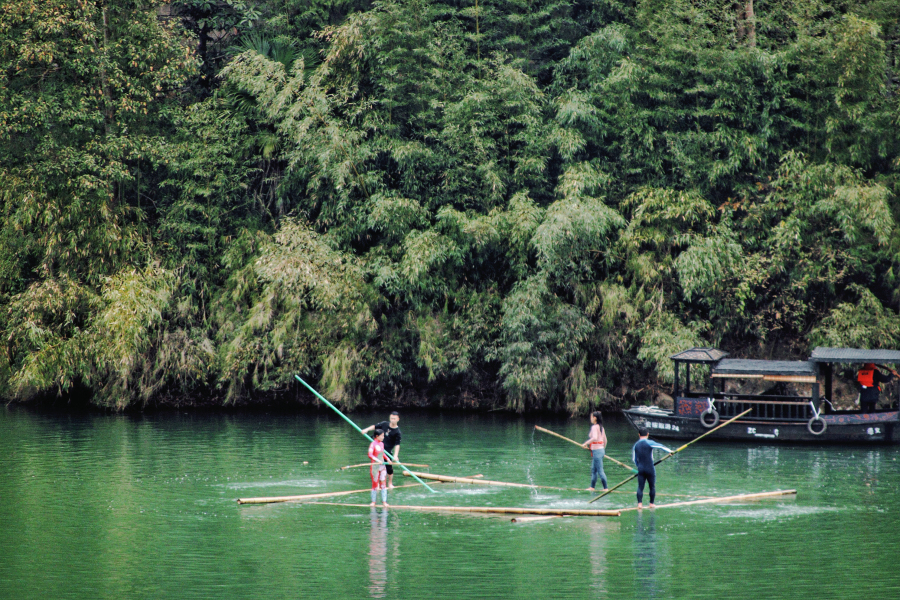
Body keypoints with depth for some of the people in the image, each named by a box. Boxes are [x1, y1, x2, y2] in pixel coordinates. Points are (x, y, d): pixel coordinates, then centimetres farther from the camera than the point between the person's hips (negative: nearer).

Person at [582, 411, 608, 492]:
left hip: (597, 450, -9)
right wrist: (603, 449, 28)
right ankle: (592, 487, 21)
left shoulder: (594, 427, -15)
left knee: (600, 470, -5)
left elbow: (594, 438, -31)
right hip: (601, 449, 9)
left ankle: (605, 488, -4)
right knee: (593, 469, 17)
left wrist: (586, 443, -22)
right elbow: (605, 440, 16)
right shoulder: (601, 427, 11)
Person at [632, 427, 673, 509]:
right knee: (652, 486, 10)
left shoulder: (635, 445, 5)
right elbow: (661, 446, -5)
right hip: (650, 469, -3)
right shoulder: (649, 443, -10)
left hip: (641, 469, 3)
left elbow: (634, 459, 12)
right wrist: (669, 451, 10)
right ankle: (651, 503, 14)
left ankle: (639, 503, -12)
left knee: (640, 487, 1)